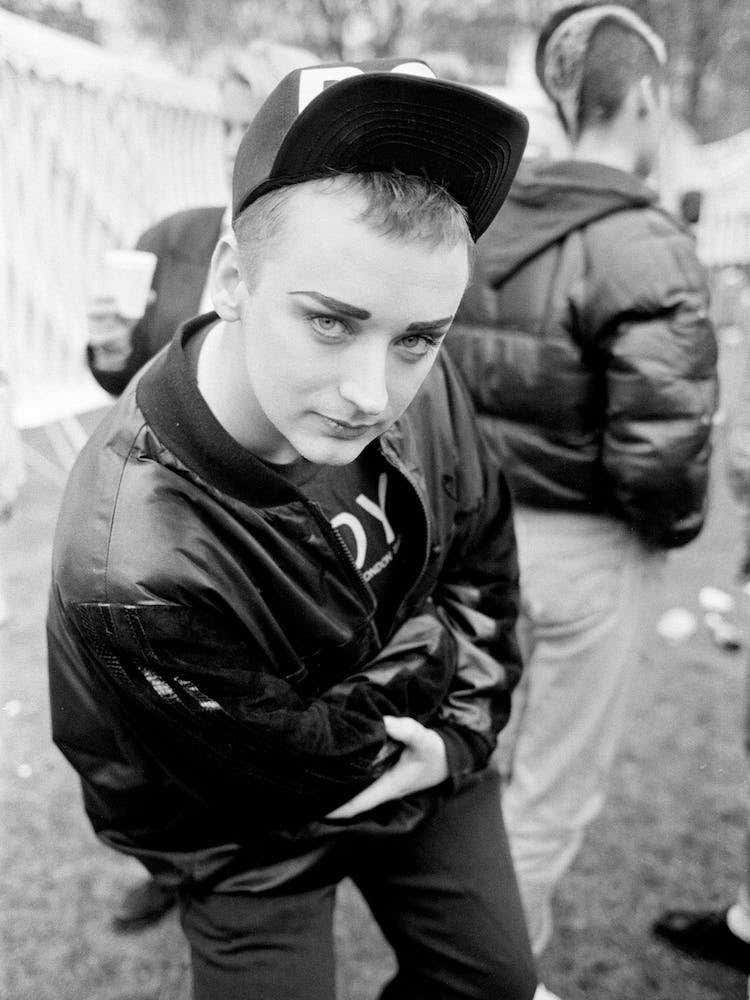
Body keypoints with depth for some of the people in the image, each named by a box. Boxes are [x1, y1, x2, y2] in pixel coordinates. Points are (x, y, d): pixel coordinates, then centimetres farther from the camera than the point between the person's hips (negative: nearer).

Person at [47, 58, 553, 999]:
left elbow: (484, 551, -5)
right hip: (256, 848, -5)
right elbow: (307, 762, -25)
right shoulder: (131, 570, -41)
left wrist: (461, 730, -11)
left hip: (428, 770, 5)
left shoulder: (417, 383, -22)